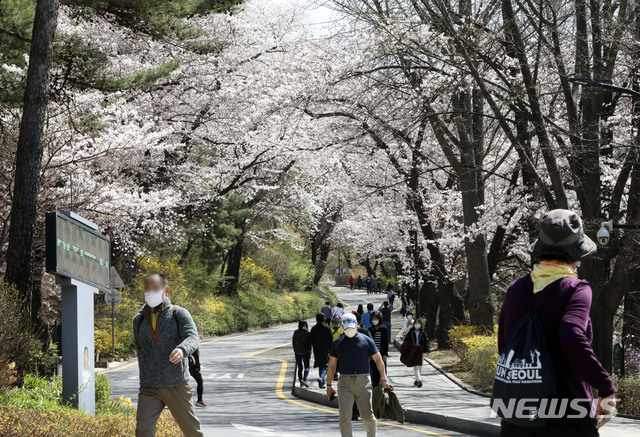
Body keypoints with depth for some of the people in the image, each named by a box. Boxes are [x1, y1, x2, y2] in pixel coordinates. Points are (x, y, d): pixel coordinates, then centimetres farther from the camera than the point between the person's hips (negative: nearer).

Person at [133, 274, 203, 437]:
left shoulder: (179, 314, -2)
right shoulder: (139, 320, 10)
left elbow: (193, 338, -19)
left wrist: (182, 349, -42)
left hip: (177, 386, -3)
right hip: (149, 389, 3)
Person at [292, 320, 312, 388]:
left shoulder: (296, 332, 0)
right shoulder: (307, 333, -7)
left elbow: (293, 342, 5)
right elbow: (309, 343, -5)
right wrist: (310, 352, 3)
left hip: (298, 351, 3)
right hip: (305, 351, -3)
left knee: (300, 367, 11)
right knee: (307, 366, 3)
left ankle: (301, 382, 12)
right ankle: (304, 379, -19)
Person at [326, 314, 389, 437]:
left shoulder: (366, 341, 4)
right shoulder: (338, 343, 8)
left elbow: (378, 359, 8)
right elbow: (332, 365, 12)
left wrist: (383, 378, 1)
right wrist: (328, 385, 10)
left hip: (363, 381, -1)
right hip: (345, 382, 1)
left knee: (367, 415, 5)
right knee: (344, 416, -8)